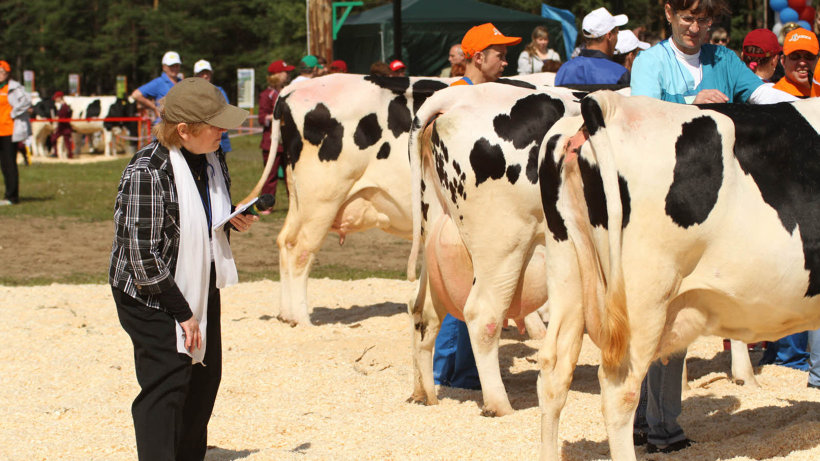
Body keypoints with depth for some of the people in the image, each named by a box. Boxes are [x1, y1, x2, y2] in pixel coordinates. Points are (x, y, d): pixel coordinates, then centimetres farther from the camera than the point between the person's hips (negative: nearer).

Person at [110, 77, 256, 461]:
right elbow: (142, 256, -22)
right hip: (152, 296, -8)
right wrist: (182, 311, -18)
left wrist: (235, 219, -3)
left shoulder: (212, 158, 0)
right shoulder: (147, 172, -24)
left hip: (201, 285, 8)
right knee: (166, 385, -10)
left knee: (205, 375, 14)